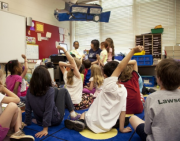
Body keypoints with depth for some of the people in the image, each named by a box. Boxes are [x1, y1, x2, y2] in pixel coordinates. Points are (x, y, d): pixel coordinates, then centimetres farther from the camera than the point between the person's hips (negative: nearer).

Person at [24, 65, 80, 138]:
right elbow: (48, 111, -27)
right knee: (63, 91, 8)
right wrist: (45, 129, -21)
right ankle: (73, 113, 12)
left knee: (56, 90, 16)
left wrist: (27, 122, 7)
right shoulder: (49, 90, -26)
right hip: (55, 120, -5)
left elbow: (28, 109, -5)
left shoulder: (29, 90, -12)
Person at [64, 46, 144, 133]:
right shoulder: (124, 90, -10)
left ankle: (81, 122, -1)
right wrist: (122, 128, 1)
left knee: (84, 113, 27)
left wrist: (133, 51, -33)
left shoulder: (108, 85, -24)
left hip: (93, 123, -3)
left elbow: (120, 67, -30)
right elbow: (123, 110, -7)